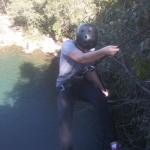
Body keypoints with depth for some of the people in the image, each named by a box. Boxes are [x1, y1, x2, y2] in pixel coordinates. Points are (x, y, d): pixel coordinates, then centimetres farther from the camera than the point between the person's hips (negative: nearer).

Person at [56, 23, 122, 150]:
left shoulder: (90, 52, -2)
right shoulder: (68, 45, -20)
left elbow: (90, 71, 9)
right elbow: (81, 58, -40)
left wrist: (101, 88, -5)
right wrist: (104, 51, -55)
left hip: (81, 83, 3)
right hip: (66, 86, -3)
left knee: (100, 98, -26)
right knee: (64, 118, -20)